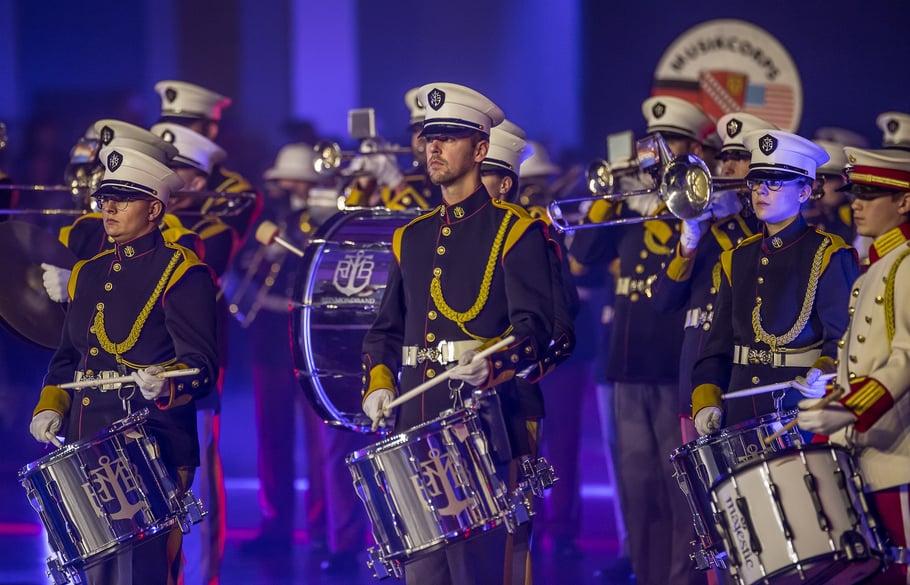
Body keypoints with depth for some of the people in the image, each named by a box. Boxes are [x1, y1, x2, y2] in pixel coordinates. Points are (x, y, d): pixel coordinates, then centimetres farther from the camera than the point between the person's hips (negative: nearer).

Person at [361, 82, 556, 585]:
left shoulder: (514, 231, 0)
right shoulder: (410, 238, 19)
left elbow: (534, 325, -10)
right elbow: (384, 331, 24)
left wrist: (490, 366, -28)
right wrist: (378, 385, 5)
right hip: (417, 426, 6)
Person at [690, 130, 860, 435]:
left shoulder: (828, 255, -2)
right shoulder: (737, 260, 15)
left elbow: (844, 338, -10)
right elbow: (718, 343, 15)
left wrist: (824, 373, -29)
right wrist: (706, 402, 2)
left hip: (805, 416, -5)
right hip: (741, 416, 5)